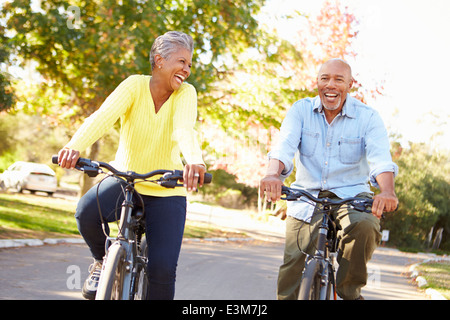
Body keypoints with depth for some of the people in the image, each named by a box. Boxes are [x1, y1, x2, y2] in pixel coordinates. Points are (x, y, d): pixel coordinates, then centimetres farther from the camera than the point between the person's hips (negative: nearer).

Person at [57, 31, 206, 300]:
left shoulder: (185, 93, -9)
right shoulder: (135, 85, -9)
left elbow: (185, 129, -29)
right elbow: (104, 116, -26)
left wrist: (195, 161, -53)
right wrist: (75, 146, -47)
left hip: (166, 191, 0)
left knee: (163, 268, -14)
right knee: (87, 211, -30)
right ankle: (104, 261, 2)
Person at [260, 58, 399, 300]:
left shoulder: (367, 117, -4)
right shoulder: (301, 110, 0)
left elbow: (380, 158, -20)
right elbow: (284, 146, -17)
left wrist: (387, 190, -42)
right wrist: (273, 174, -40)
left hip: (351, 196, -1)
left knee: (365, 226, -34)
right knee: (290, 279, -6)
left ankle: (350, 291, -13)